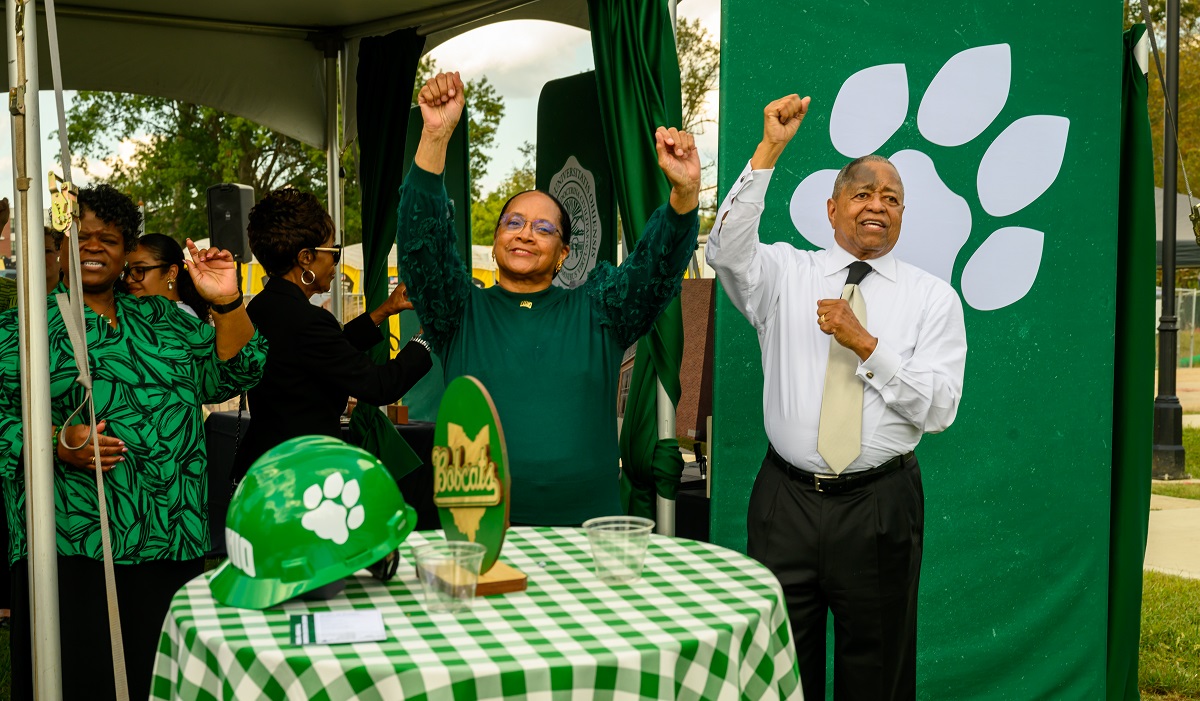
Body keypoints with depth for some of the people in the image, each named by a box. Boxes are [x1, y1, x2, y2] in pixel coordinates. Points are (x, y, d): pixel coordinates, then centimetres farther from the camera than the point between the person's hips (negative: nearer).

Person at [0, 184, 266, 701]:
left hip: (174, 543, 4)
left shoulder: (161, 320, 17)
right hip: (72, 552, -4)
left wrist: (226, 304, -4)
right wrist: (55, 444, -18)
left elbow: (230, 374, 10)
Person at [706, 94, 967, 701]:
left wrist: (866, 345, -15)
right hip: (787, 500, 1)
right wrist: (768, 152, -22)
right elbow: (728, 250, -16)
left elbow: (938, 409, -4)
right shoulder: (786, 273, 5)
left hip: (880, 508, 0)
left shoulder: (932, 297, 3)